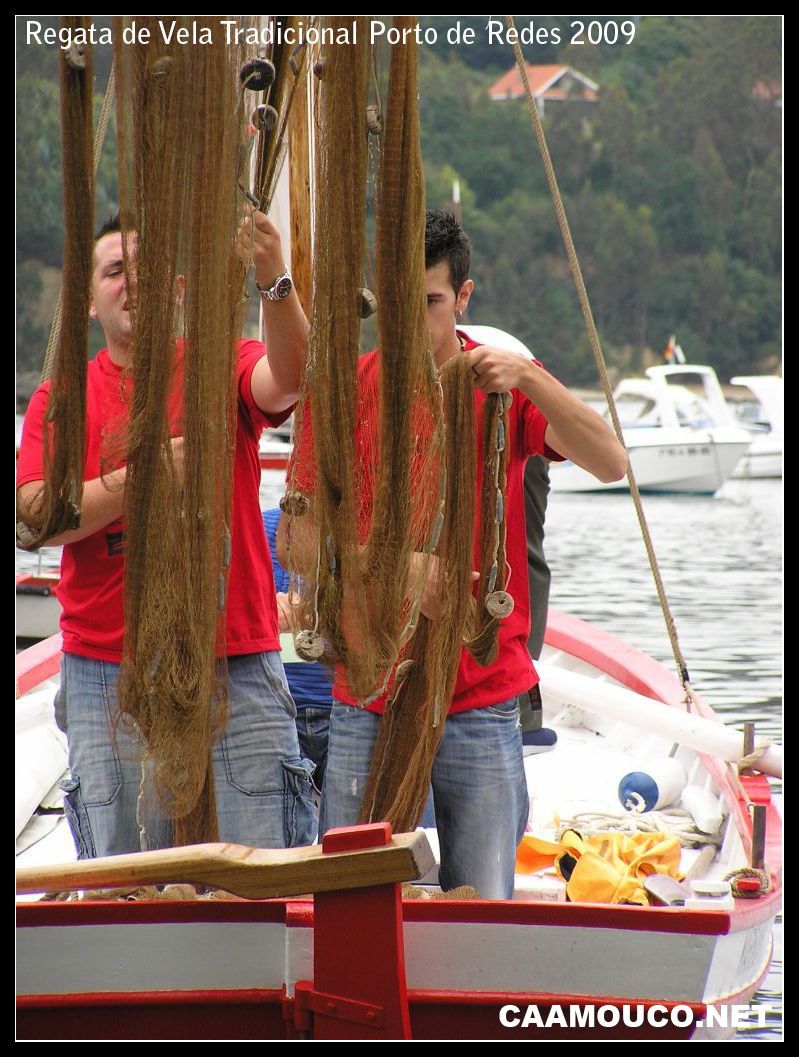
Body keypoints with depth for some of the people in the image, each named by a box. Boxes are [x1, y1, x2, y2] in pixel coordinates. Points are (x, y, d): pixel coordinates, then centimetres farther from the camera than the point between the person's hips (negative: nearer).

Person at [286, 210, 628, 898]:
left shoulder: (506, 385, 4)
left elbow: (610, 463, -12)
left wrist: (527, 376, -23)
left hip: (481, 697, -1)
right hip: (366, 700, 1)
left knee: (483, 908, -1)